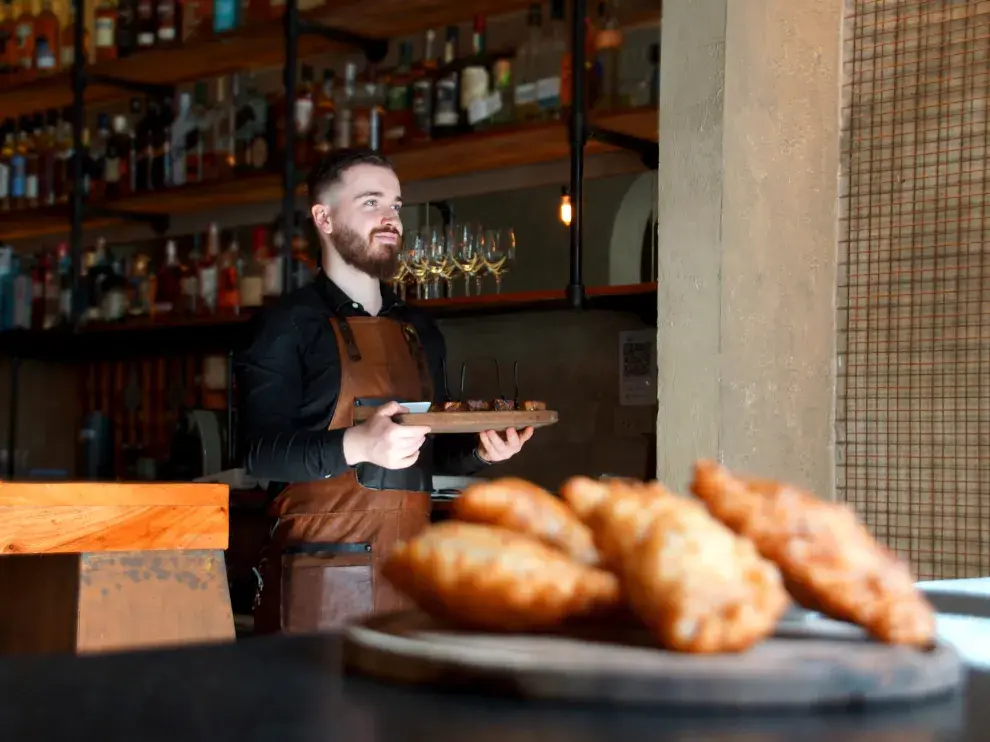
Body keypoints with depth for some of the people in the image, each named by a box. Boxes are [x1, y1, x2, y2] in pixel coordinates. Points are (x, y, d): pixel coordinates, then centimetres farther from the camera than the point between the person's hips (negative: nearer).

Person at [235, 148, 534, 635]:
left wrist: (479, 450, 4)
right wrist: (358, 445, -27)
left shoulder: (419, 332, 19)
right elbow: (261, 450, -12)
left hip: (410, 575, 5)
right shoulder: (287, 326, -1)